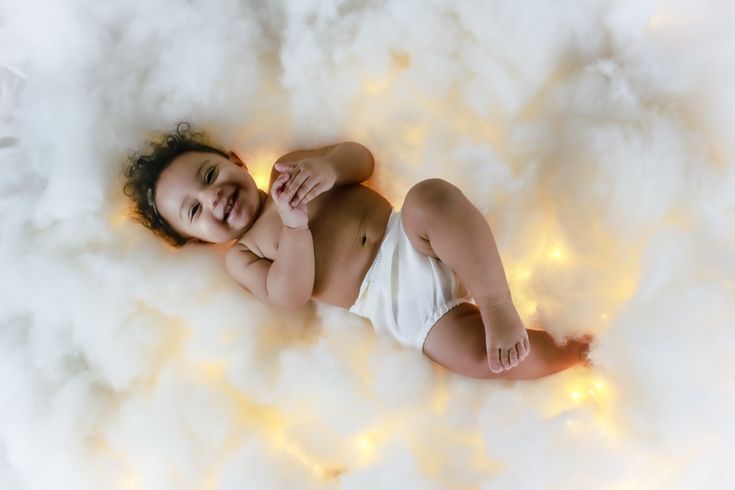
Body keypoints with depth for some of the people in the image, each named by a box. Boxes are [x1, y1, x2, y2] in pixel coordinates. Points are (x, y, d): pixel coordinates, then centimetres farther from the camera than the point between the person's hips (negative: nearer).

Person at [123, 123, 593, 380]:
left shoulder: (289, 169, 19)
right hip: (396, 303, -2)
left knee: (429, 197, -33)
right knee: (474, 353, -27)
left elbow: (362, 157, 10)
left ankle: (498, 302, -23)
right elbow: (292, 296, -5)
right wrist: (294, 226, -17)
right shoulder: (240, 257, 11)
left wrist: (329, 166, -14)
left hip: (410, 237, 3)